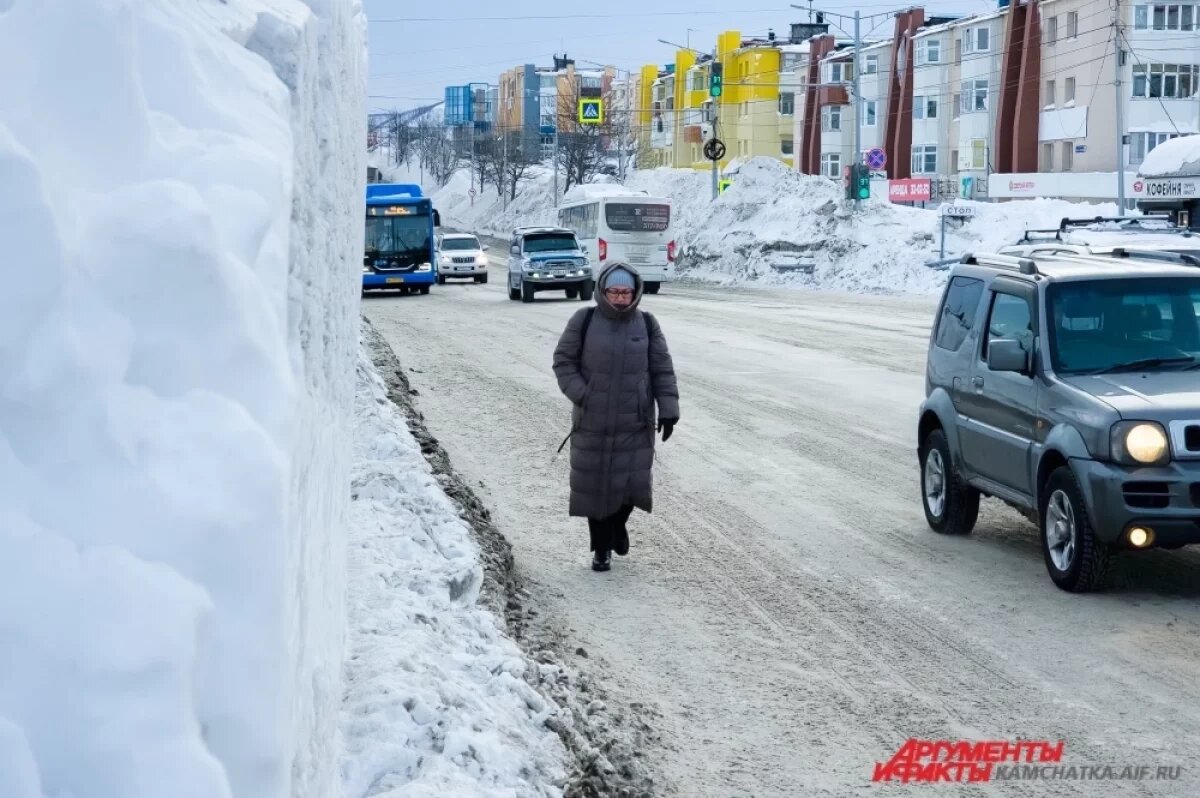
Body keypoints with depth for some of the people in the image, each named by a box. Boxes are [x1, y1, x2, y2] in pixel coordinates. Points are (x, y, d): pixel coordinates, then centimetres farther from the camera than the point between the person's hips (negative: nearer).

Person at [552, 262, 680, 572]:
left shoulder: (647, 324, 1)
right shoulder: (584, 321, -4)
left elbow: (662, 370, 4)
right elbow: (563, 361, 1)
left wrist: (668, 410, -1)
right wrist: (580, 394, -12)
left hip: (635, 424, 1)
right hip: (592, 422, -1)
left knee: (632, 482, -1)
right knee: (595, 483, 4)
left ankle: (618, 524, 31)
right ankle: (601, 548, 19)